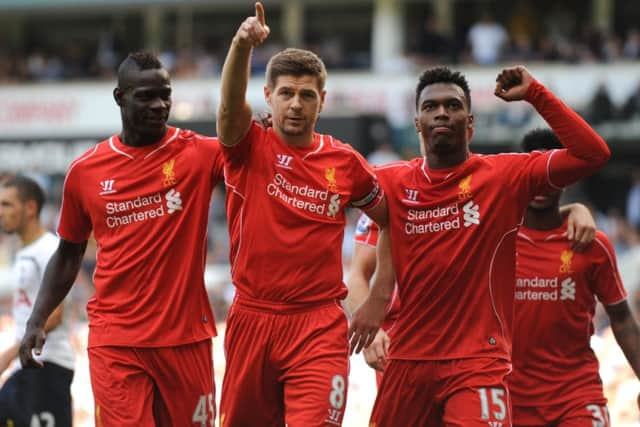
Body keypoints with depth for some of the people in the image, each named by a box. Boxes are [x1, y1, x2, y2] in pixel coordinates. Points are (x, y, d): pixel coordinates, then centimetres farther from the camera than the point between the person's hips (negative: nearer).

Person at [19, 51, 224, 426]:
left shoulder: (197, 154, -1)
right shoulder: (85, 171, 5)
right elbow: (69, 253, 16)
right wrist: (37, 321, 8)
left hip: (186, 336, 0)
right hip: (115, 340, 0)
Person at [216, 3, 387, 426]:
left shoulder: (345, 162, 4)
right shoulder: (250, 149, 0)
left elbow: (390, 220, 18)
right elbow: (231, 105, -22)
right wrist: (242, 45, -40)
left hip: (319, 326, -1)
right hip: (252, 319, 1)